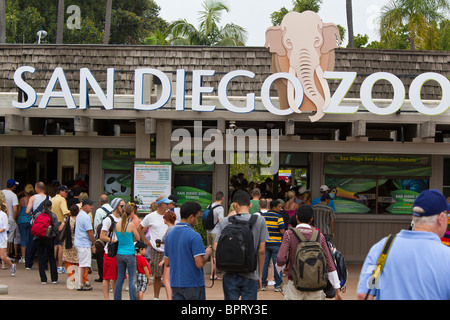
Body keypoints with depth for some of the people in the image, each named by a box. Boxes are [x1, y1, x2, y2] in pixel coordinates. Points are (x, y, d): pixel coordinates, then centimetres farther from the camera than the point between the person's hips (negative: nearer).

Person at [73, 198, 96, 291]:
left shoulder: (79, 215, 15)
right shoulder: (86, 217, -17)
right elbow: (90, 232, -18)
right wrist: (94, 243, -6)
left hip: (78, 243, 10)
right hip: (84, 244, -10)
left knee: (81, 264, 16)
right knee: (83, 264, -6)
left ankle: (82, 282, 23)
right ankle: (80, 284, -4)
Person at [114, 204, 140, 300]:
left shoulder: (118, 224, 1)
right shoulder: (131, 224, -12)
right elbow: (138, 238, -1)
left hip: (119, 254, 5)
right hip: (129, 254, -5)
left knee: (120, 279, 14)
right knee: (132, 280, 1)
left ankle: (117, 298, 17)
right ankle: (133, 298, 1)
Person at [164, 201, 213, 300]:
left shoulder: (169, 235, 6)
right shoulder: (194, 236, -16)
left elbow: (167, 263, 11)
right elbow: (200, 263, -20)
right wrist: (207, 253, -2)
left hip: (175, 284, 6)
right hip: (193, 284, -6)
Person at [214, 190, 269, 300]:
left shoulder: (225, 222, -1)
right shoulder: (259, 221, -4)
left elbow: (216, 248, -4)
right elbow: (261, 251, -3)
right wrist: (260, 275, 6)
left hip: (230, 275, 2)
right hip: (250, 275, -2)